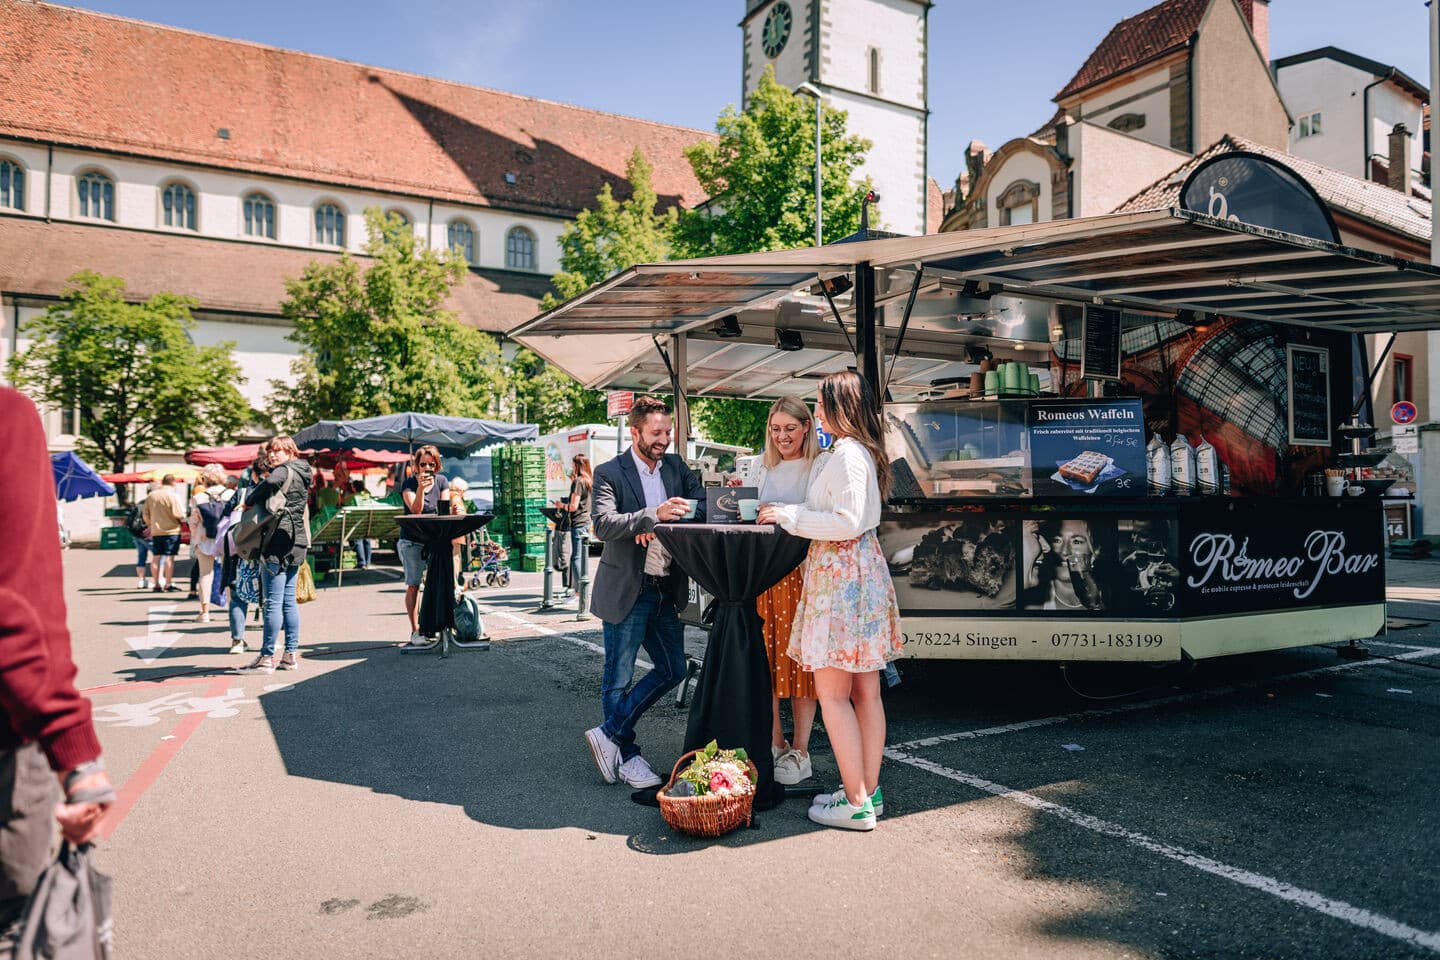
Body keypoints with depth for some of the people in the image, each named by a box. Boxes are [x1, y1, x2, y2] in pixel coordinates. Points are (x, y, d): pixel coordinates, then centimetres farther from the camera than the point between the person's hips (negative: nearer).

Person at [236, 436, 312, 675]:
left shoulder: (284, 471, -8)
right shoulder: (300, 475, 19)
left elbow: (271, 482, -31)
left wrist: (249, 500, -15)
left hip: (279, 541, -9)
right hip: (296, 542, 10)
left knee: (273, 602, -6)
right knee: (289, 600, 12)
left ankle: (267, 658, -2)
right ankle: (292, 654, 15)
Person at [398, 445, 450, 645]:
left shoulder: (442, 481, 8)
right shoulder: (409, 483, -2)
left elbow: (445, 510, 1)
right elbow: (415, 510, -15)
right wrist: (420, 488, -29)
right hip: (412, 541, -3)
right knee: (414, 585, -5)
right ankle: (415, 631, -3)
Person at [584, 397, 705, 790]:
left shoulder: (676, 467, 9)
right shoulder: (610, 473, -8)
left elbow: (702, 507, 0)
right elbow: (603, 523, -22)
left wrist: (657, 527, -16)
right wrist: (654, 514, -35)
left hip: (667, 589, 6)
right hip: (627, 590, -6)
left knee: (673, 669, 11)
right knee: (618, 679, 4)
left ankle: (609, 734, 22)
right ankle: (626, 755, 22)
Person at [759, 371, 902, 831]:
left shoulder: (847, 453, -14)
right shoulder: (861, 451, 17)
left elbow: (847, 522, -21)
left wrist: (789, 516, -13)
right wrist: (790, 514, 16)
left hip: (841, 576, -10)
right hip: (861, 571, 10)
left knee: (832, 693, -3)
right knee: (865, 691, 12)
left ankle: (856, 803, 3)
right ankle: (868, 791, 21)